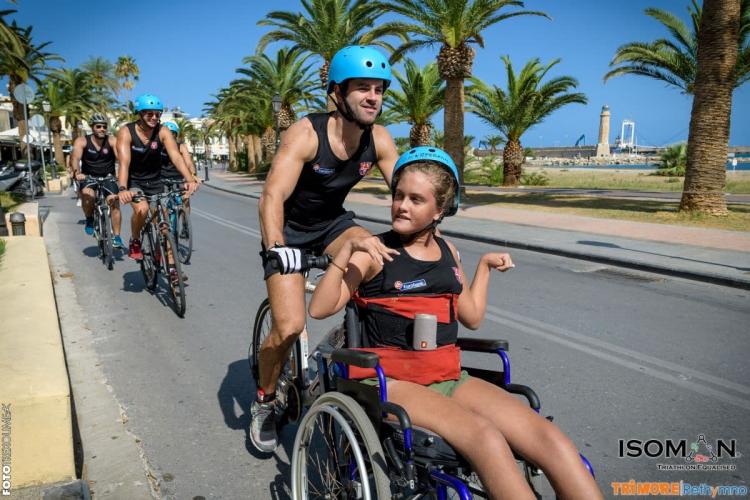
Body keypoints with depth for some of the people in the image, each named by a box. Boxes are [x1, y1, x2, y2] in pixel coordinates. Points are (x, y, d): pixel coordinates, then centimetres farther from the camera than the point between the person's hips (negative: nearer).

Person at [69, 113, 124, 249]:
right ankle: (89, 220, -1)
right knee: (88, 194, -31)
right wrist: (76, 172, -44)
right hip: (88, 177, 0)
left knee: (114, 201, -20)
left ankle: (116, 238, -11)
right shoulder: (82, 141, -8)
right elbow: (75, 158, -23)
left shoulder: (112, 141, -8)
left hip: (108, 177, 1)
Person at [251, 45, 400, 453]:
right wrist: (276, 248, -52)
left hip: (332, 223, 4)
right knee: (289, 327, -16)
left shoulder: (379, 139, -12)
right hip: (289, 231, -4)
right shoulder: (305, 134, -26)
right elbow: (272, 197, -36)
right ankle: (264, 402, 13)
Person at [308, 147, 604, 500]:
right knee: (485, 437, -33)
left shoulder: (446, 251, 14)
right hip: (390, 381, -5)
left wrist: (485, 265, 20)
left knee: (551, 439, -17)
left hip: (450, 378, 5)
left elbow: (471, 317, 21)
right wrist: (347, 249, -21)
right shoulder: (374, 252, -2)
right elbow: (320, 308, -12)